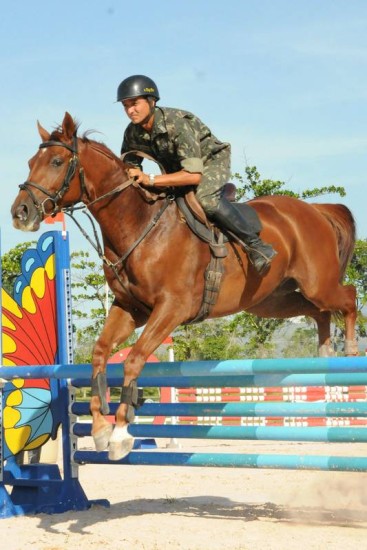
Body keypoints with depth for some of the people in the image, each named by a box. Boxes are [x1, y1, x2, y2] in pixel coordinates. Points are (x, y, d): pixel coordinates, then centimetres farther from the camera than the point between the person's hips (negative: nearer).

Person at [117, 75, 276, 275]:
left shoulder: (177, 123, -36)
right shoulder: (132, 134, -16)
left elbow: (194, 175, -39)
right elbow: (127, 167, -1)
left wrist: (151, 180, -45)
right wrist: (132, 175, -27)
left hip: (211, 161, -8)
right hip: (175, 168, 8)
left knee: (206, 199, -37)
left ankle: (254, 243, -22)